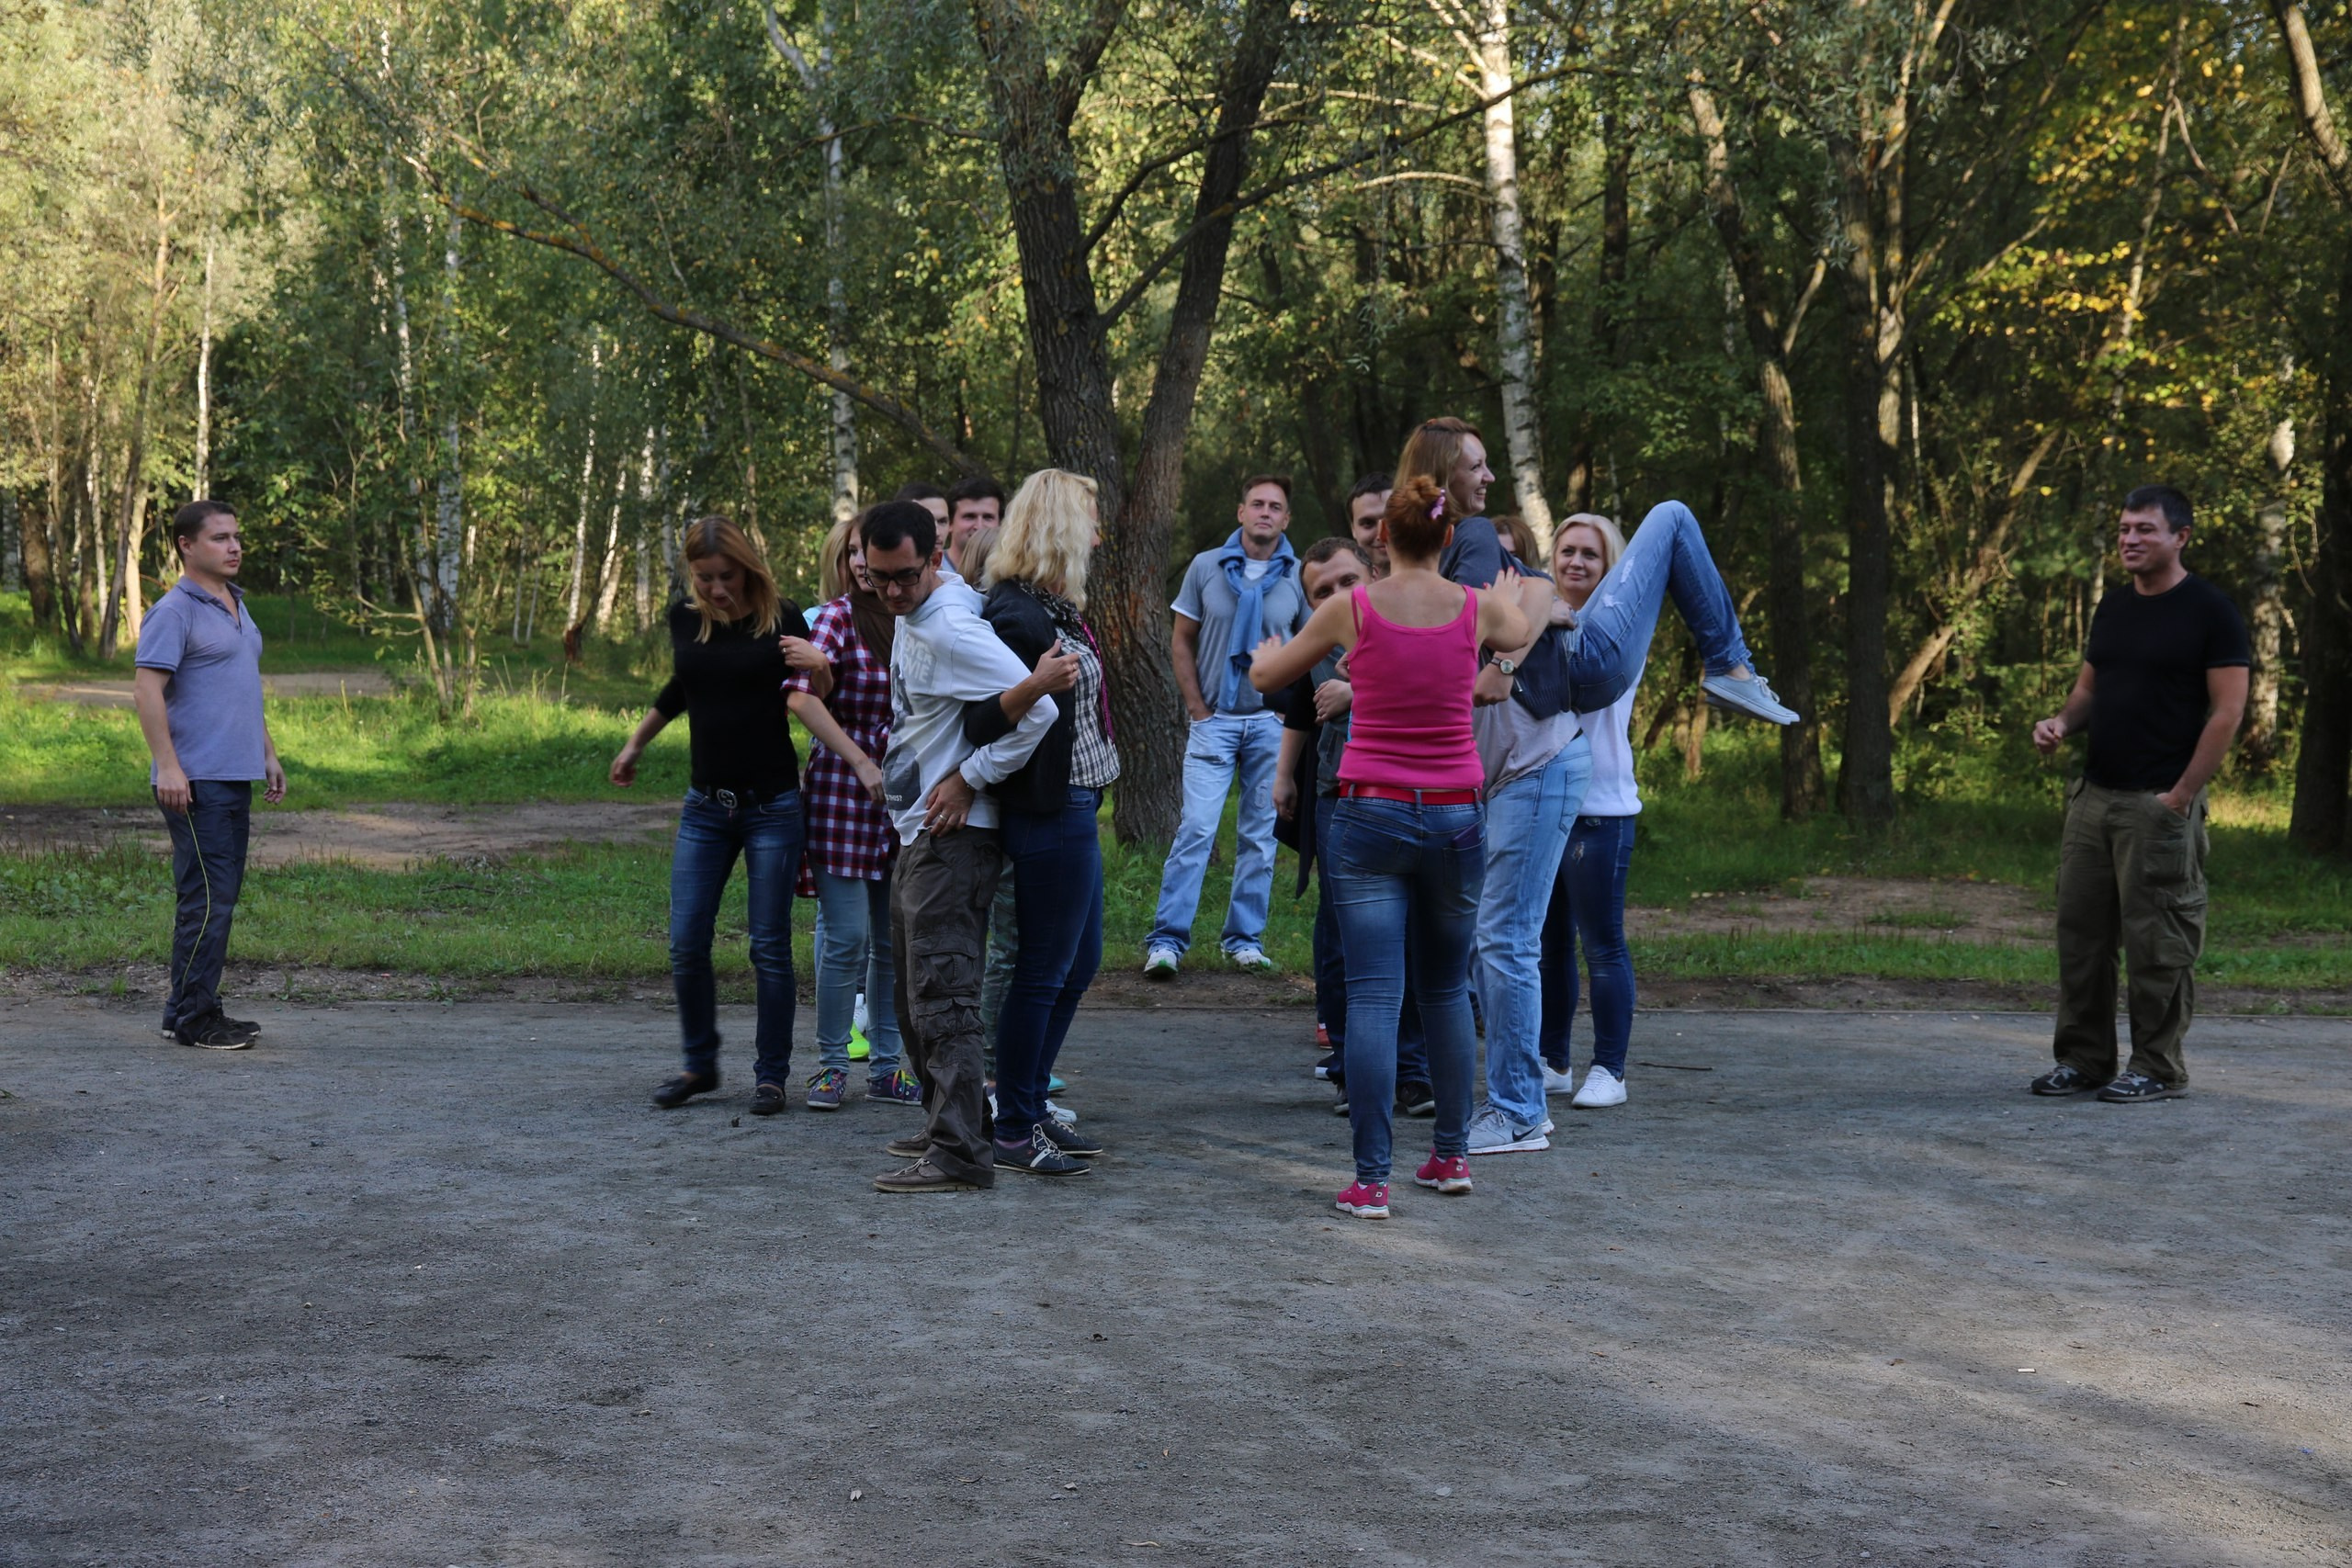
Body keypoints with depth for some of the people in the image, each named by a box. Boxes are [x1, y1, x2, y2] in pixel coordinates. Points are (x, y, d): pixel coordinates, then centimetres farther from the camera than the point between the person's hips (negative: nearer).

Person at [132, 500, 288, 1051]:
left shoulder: (237, 607, 18)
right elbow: (147, 689, -17)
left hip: (235, 777, 9)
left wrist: (269, 755, 23)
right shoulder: (175, 612, -11)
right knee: (207, 899, -9)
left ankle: (192, 1007, 18)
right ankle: (192, 1018, -3)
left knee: (221, 897, 12)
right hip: (196, 781, -9)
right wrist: (167, 766, -24)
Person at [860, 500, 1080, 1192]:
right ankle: (947, 1125, 29)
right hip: (917, 831, 11)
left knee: (943, 992, -11)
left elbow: (1038, 712, -23)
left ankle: (960, 1153, -11)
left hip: (952, 838, -11)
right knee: (916, 994, 18)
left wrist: (967, 781, -16)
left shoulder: (950, 630, -19)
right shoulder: (911, 619, 12)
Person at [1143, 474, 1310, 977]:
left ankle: (1245, 938, 15)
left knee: (1260, 835, 6)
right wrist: (1198, 709, 0)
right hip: (1215, 719, -1)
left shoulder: (1299, 577, 2)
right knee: (1196, 827, -9)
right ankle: (1167, 939, -6)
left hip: (1272, 722, 1)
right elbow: (1182, 642, 7)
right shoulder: (1207, 567, 2)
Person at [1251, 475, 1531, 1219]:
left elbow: (1266, 677, 10)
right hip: (1455, 817, 2)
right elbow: (1521, 633, 26)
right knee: (1446, 989, 19)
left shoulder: (1351, 608, -5)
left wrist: (1268, 650, 34)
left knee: (1374, 997, -4)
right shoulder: (1478, 608, 0)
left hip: (1371, 815, -2)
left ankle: (1370, 1179, -9)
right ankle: (1452, 1155, 27)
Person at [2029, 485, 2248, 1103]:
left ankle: (2158, 1069, 6)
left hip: (2159, 804, -7)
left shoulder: (2209, 611, -6)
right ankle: (2083, 1059, 16)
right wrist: (2060, 722, -1)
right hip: (2093, 796, 7)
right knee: (2080, 931, 7)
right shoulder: (2113, 607, 15)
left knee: (2157, 942, -3)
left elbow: (2227, 712, -9)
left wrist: (2181, 796, -14)